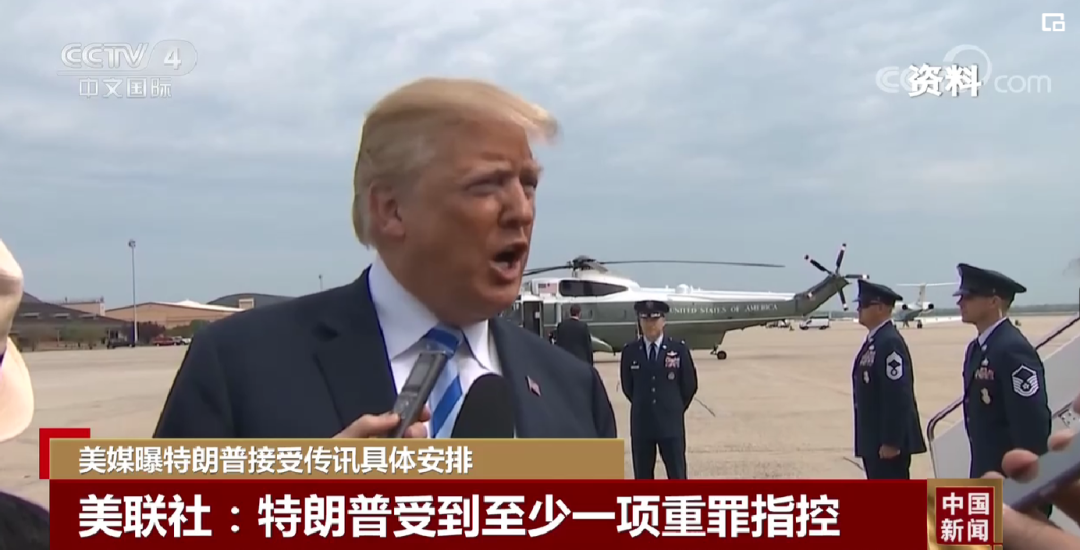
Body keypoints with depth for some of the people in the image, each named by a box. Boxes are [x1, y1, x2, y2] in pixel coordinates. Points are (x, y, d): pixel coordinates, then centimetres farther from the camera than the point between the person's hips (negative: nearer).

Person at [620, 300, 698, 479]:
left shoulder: (679, 349, -4)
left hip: (671, 424, -1)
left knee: (677, 476, 3)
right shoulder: (630, 351, 0)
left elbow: (690, 385, 5)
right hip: (641, 424, 1)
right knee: (642, 477, 9)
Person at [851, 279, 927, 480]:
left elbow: (898, 396, -23)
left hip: (888, 442, -10)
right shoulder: (873, 341, 14)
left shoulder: (890, 342, -18)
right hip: (874, 440, 10)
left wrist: (891, 442, -23)